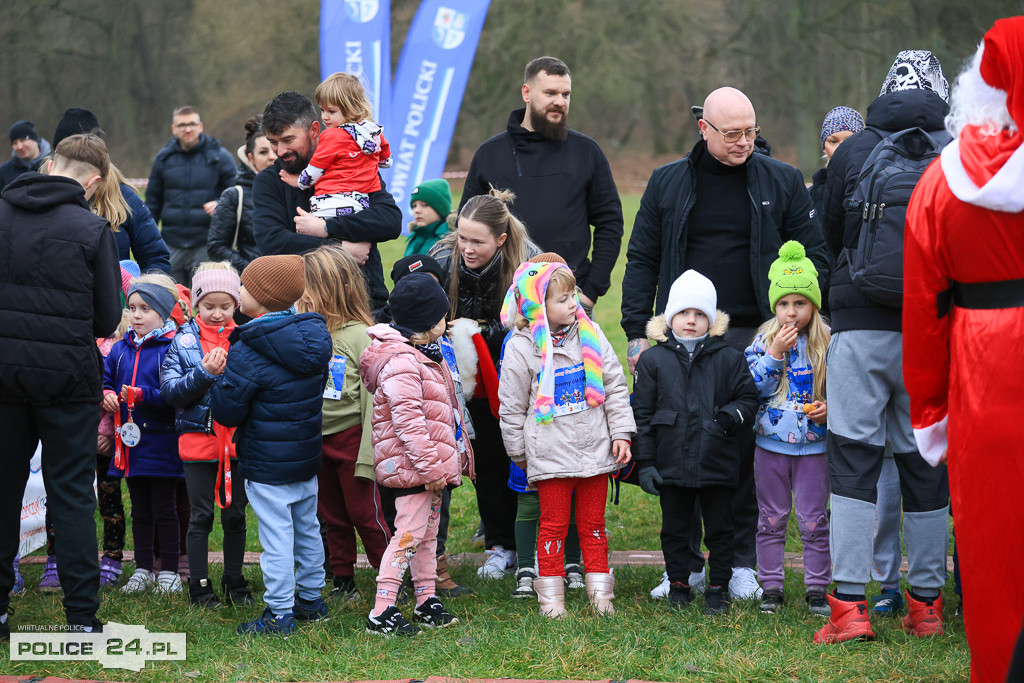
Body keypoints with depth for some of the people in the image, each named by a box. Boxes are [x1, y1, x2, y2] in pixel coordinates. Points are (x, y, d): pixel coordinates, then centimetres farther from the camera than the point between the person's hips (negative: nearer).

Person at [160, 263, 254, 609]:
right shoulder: (183, 341, 0)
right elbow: (170, 391, -9)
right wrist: (205, 373, -20)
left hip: (238, 440, 2)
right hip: (198, 439, -2)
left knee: (235, 515, 10)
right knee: (201, 516, 3)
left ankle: (234, 582, 21)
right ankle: (199, 586, 11)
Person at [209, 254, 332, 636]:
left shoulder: (247, 354, -21)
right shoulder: (313, 339, 1)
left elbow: (226, 412, -17)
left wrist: (216, 382, 1)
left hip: (268, 466, -7)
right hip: (308, 458, 8)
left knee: (276, 535, -2)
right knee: (307, 528, 18)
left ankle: (279, 613, 2)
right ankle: (311, 599, 30)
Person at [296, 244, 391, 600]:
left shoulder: (359, 336, -13)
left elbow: (373, 400, -12)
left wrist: (368, 455, -15)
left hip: (351, 438, -5)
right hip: (315, 440, 5)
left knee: (365, 514, 1)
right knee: (332, 516, 14)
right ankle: (342, 580, 26)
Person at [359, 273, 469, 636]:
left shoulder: (423, 355, 15)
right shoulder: (401, 362, -20)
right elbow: (408, 420, -25)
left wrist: (459, 451, 26)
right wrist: (431, 466, -24)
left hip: (429, 463, 11)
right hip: (412, 466, -11)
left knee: (427, 533, 17)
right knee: (408, 535, -11)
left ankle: (427, 602, 26)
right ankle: (381, 613, -10)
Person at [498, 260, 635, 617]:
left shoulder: (590, 336, 2)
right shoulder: (521, 348, -7)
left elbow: (615, 387, 7)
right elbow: (512, 407, 1)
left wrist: (621, 434, 2)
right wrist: (521, 454, 5)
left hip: (596, 451, 3)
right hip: (551, 452, -3)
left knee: (594, 523, 10)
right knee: (553, 524, 4)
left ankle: (600, 591, 18)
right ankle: (550, 595, 13)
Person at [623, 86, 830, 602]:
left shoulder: (782, 182, 5)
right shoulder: (667, 183, 9)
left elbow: (814, 256, 7)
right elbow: (641, 261, 11)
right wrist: (636, 333, 3)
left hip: (752, 338, -1)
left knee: (747, 449, -1)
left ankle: (742, 564, 9)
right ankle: (686, 563, 10)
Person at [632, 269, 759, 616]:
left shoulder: (729, 359, 1)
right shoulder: (653, 360, 2)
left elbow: (748, 398, 7)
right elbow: (642, 414, 3)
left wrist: (732, 416, -16)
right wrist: (645, 463, -1)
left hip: (717, 464, -1)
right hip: (671, 465, 1)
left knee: (719, 529, 7)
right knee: (674, 529, 11)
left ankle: (718, 588, 18)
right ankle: (678, 585, 24)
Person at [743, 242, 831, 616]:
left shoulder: (828, 344, -2)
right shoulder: (764, 340, -1)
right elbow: (752, 388, -9)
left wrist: (830, 409, -12)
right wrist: (774, 354, -18)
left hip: (813, 444, -1)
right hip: (771, 443, 1)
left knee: (813, 521, 3)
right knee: (771, 519, 8)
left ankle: (817, 590, 11)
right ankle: (771, 588, 16)